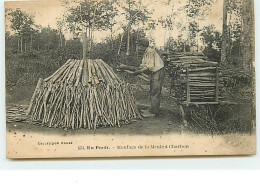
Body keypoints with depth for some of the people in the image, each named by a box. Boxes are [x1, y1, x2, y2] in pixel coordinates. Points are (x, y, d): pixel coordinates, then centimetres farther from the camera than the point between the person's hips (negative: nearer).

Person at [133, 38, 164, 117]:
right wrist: (138, 69, 5)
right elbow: (144, 64, 18)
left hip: (158, 72, -11)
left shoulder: (150, 52, -17)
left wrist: (140, 71, -20)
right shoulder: (146, 52, 15)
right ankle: (154, 110, 20)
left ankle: (153, 112, -7)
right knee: (152, 92, 14)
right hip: (154, 73, 11)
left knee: (155, 92, -9)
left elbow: (150, 66, -23)